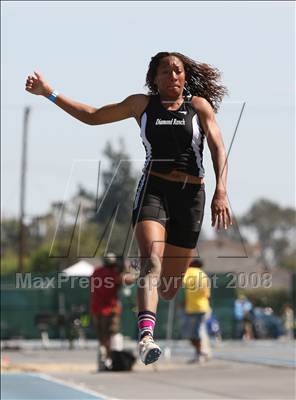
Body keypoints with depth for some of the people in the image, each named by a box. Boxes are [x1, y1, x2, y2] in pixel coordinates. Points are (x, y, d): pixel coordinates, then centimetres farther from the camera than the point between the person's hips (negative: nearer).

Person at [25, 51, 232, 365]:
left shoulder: (199, 105, 6)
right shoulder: (142, 104, 11)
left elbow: (218, 148, -4)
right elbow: (93, 116, 19)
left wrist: (221, 192, -19)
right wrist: (49, 93, 15)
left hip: (190, 195, 1)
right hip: (153, 188, -1)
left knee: (170, 286, 4)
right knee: (151, 259, -27)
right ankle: (146, 337, -44)